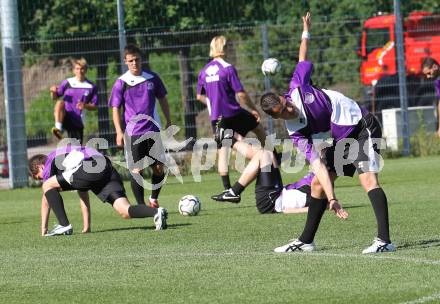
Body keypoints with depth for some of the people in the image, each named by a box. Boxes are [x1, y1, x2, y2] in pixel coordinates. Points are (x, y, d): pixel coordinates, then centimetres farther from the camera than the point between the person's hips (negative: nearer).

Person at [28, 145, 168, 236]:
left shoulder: (49, 162, 23)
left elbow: (46, 199, 23)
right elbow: (83, 195, 46)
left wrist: (43, 229, 30)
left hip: (89, 170, -7)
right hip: (108, 169, 7)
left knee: (48, 185, 9)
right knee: (126, 212, -6)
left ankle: (64, 225, 2)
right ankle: (156, 212, -32)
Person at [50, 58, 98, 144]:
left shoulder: (91, 87, 6)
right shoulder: (67, 83, 5)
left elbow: (94, 106, 8)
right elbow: (55, 97, 11)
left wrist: (85, 106, -13)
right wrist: (53, 92, -12)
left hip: (78, 122, 1)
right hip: (64, 117, -1)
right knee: (60, 102, -33)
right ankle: (58, 128, -43)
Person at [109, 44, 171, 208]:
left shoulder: (152, 78, 3)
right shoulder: (121, 83, -5)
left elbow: (163, 100, 15)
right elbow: (116, 108, -2)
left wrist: (169, 121, 13)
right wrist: (119, 132, -10)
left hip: (153, 130, 3)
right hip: (133, 132, -3)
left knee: (159, 168, 3)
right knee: (136, 170, -5)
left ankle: (154, 199, 24)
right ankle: (141, 205, 1)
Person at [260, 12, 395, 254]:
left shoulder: (297, 87, -16)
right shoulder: (296, 133, -10)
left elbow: (303, 60, 7)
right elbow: (318, 164, -17)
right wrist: (331, 198, -27)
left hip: (362, 126, -6)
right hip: (342, 140, 6)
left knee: (368, 179, -22)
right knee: (317, 184, 7)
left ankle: (384, 240, -30)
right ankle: (306, 241, 23)